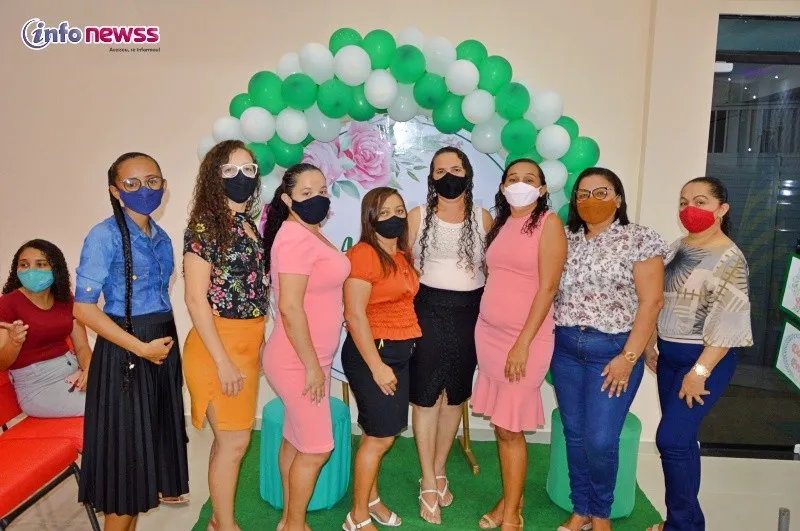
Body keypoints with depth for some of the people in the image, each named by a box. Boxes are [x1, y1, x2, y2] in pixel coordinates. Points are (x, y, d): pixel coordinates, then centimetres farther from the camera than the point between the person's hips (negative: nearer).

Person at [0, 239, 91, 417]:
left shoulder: (65, 299, 7)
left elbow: (82, 346, 5)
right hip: (36, 385, -5)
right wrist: (15, 342, -30)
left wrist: (88, 369, -15)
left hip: (73, 370, 5)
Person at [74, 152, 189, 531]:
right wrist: (141, 347, -17)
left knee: (156, 433, 19)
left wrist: (164, 341, 4)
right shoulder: (105, 236, -14)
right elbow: (84, 308, -18)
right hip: (124, 350, -6)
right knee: (126, 442, 5)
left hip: (163, 344, 7)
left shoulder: (161, 238, 7)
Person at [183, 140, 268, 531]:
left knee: (229, 438, 16)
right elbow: (195, 299, -18)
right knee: (234, 441, 1)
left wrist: (256, 347, 15)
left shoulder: (249, 226, 9)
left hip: (246, 346, 7)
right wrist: (223, 361, -18)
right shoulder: (204, 226, -14)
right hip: (218, 345, -7)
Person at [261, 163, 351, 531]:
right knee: (317, 448, 3)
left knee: (295, 442, 18)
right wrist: (312, 366, -20)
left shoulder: (311, 232, 10)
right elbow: (290, 308, -26)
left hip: (310, 357, 9)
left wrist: (316, 362, 17)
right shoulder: (295, 238, -21)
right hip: (298, 361, -9)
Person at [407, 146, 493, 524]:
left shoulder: (483, 218, 3)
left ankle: (440, 471, 31)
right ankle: (428, 483, 17)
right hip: (428, 311, -2)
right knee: (426, 397, 2)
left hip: (470, 313, 2)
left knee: (455, 396, 13)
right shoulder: (417, 216, 0)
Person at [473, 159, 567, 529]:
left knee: (510, 426, 2)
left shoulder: (549, 222, -7)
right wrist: (486, 329, 7)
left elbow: (548, 287, -13)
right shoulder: (500, 224, 10)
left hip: (525, 337, -5)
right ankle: (509, 498, 29)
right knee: (501, 424, 12)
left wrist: (523, 343, -16)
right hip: (488, 332, 5)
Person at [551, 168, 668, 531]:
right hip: (565, 349, 4)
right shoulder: (566, 239, 9)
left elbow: (651, 301, -9)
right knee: (574, 435, 11)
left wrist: (628, 357, -14)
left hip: (612, 351, -4)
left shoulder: (640, 240, -5)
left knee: (600, 440, -3)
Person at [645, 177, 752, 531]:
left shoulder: (729, 258, -14)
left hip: (705, 358, -7)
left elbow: (729, 323, -19)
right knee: (682, 439, 13)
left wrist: (700, 371, -20)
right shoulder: (677, 248, 8)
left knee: (671, 438, -9)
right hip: (669, 355, 7)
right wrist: (648, 345, 13)